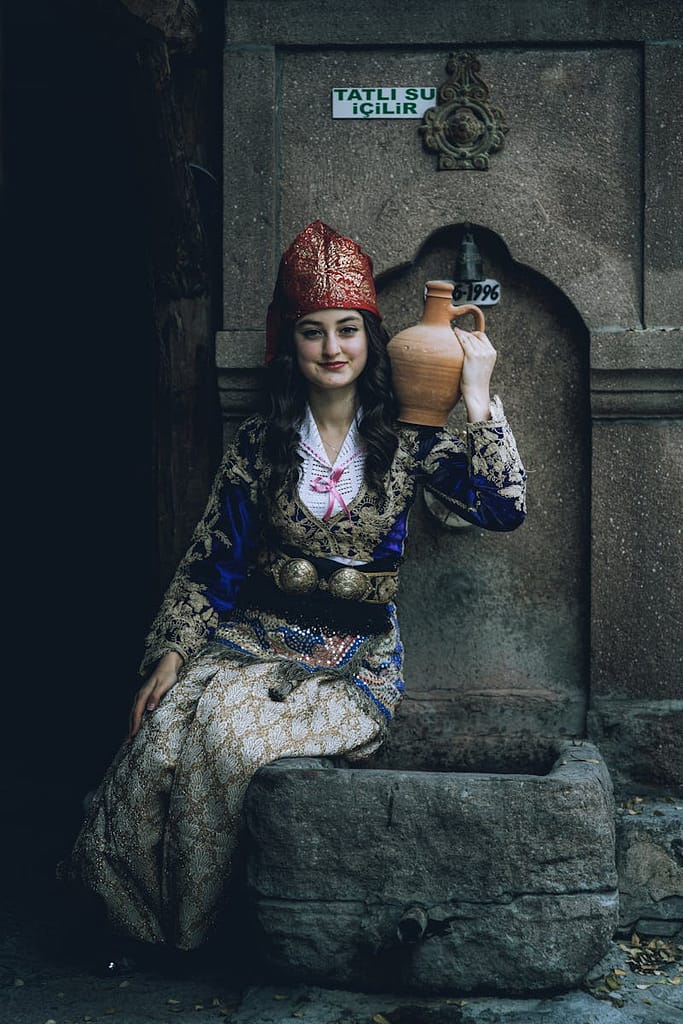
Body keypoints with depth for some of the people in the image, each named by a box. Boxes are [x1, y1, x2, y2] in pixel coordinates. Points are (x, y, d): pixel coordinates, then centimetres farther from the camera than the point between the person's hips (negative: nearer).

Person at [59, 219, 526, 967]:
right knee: (167, 729, -27)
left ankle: (193, 925, -8)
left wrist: (478, 399, -13)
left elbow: (503, 508, -9)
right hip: (256, 639, 2)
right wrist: (171, 653, -5)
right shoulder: (258, 443, 6)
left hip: (358, 660, -2)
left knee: (230, 736, -29)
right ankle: (136, 911, -9)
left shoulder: (405, 443, 2)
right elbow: (210, 560, 6)